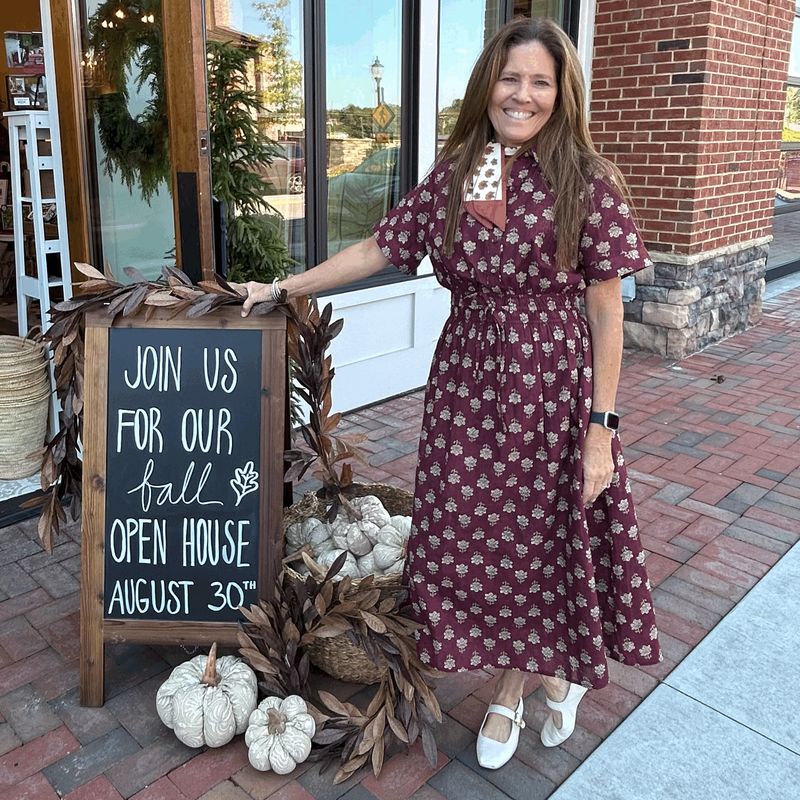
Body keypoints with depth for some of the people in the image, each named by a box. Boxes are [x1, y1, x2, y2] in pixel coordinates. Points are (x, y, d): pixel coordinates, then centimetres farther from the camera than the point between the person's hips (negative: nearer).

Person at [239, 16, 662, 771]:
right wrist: (283, 286, 13)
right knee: (474, 535, 9)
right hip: (468, 379, 3)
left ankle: (564, 664, 41)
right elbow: (376, 249, 12)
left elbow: (605, 309, -7)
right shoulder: (449, 176, 5)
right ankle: (509, 687, 34)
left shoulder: (586, 181, -6)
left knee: (551, 535, 8)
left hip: (552, 383, -3)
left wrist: (601, 426, -10)